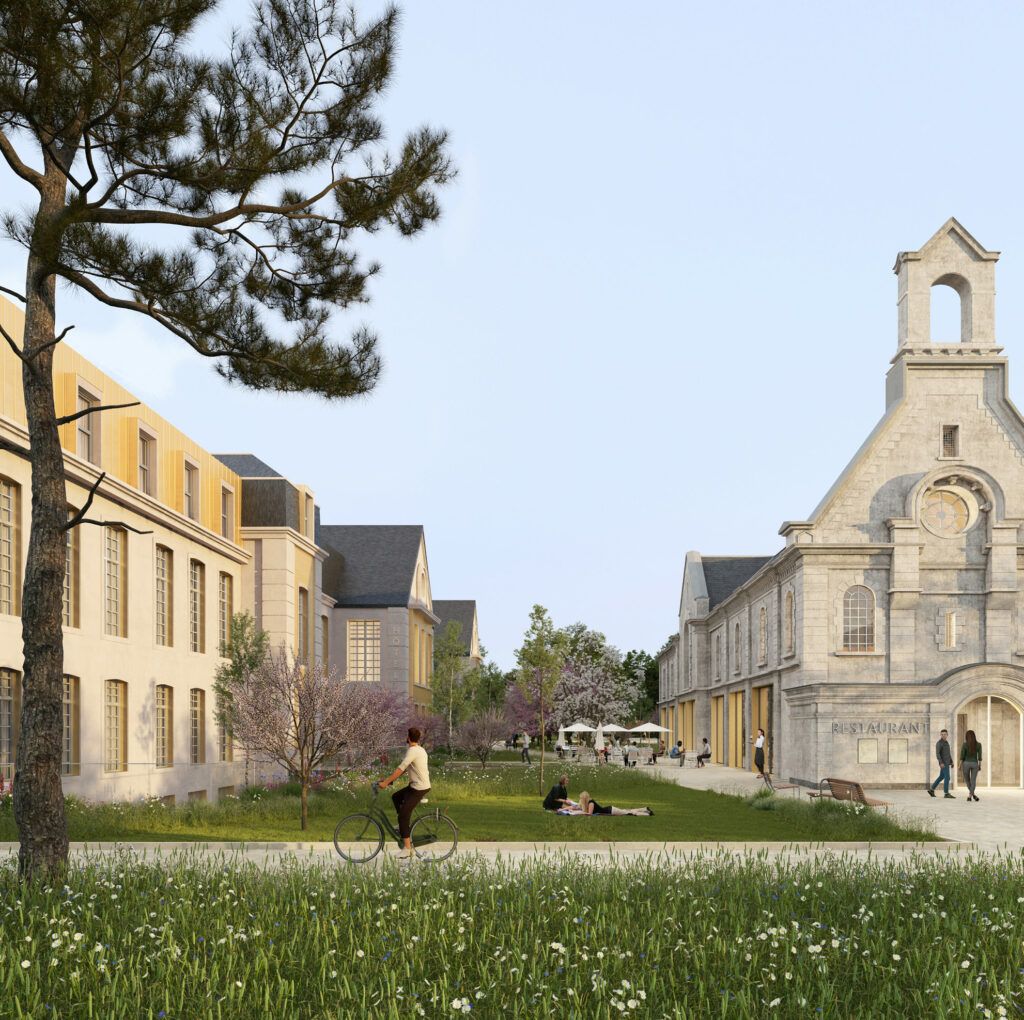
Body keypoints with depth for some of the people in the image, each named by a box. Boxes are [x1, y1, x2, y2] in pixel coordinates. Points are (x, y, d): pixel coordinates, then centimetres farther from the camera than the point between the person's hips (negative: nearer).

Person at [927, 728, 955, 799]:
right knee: (947, 778, -11)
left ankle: (931, 789, 21)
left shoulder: (946, 742, 16)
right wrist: (941, 763, -29)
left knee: (941, 777, 15)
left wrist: (951, 762, 18)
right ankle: (946, 794, -9)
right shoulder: (939, 743, -13)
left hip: (946, 763, 10)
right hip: (943, 763, -10)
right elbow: (937, 754, -20)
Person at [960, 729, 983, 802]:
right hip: (975, 764, 1)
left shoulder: (965, 745, -8)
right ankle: (969, 796, -7)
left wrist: (960, 765, 1)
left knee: (967, 780, 18)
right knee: (973, 781, 5)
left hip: (966, 763, -1)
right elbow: (979, 756, -3)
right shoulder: (978, 744, -4)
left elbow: (962, 756, -8)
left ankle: (973, 794, 14)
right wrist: (980, 766, 5)